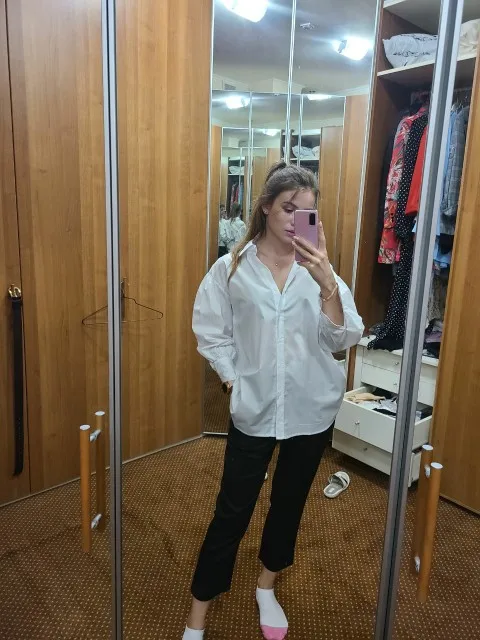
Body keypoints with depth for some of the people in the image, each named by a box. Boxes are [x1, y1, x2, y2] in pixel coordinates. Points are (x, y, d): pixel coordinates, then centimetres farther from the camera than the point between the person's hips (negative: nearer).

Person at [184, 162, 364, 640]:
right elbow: (210, 332, 0)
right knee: (232, 512, 6)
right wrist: (233, 380, -7)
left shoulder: (319, 269, -3)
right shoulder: (232, 268, -6)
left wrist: (327, 284, -25)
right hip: (253, 409, -2)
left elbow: (343, 340, -12)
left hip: (312, 409, 3)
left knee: (290, 503, 19)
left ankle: (266, 587, 46)